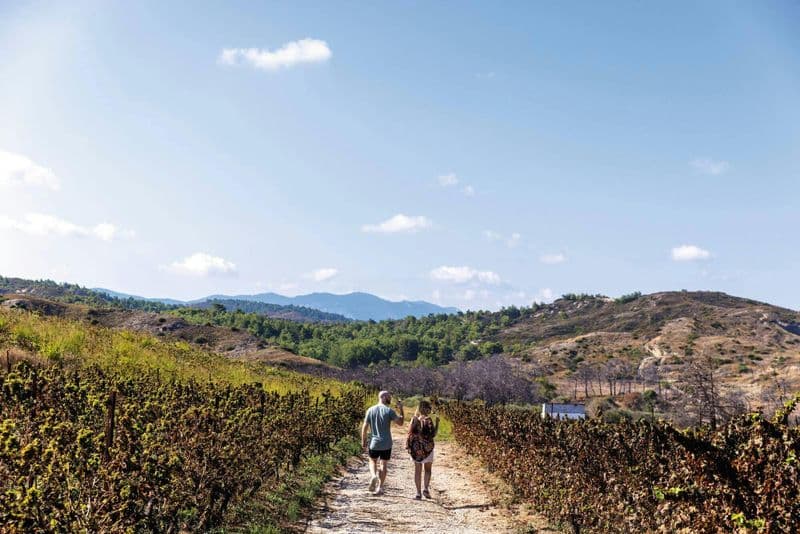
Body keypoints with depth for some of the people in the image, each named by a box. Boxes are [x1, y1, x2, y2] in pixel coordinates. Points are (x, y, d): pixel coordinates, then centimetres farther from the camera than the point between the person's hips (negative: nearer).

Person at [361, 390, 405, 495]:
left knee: (373, 461, 20)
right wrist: (401, 409, 2)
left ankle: (373, 476, -7)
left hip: (374, 443, 2)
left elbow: (365, 427, -1)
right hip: (386, 444, -2)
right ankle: (380, 487, 7)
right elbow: (400, 422, -7)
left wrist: (363, 441, 7)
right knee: (383, 464, 8)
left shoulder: (370, 410, -1)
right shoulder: (389, 411, -9)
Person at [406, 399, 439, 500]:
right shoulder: (428, 420, -14)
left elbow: (410, 433, 0)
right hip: (427, 447, -3)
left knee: (417, 470, 10)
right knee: (428, 469, 15)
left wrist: (408, 446, 8)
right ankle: (426, 489, -2)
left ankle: (418, 493, 8)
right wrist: (437, 423, -3)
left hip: (416, 448, 3)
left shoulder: (414, 419, -1)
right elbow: (433, 434, -11)